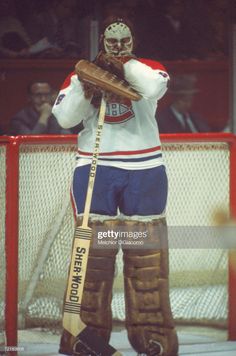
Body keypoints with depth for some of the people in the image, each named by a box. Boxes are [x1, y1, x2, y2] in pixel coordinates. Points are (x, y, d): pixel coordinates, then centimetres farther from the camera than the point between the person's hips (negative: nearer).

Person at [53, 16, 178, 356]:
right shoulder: (82, 73, 9)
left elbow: (153, 88, -17)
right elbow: (65, 117, -3)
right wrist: (86, 85, -14)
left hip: (143, 170, 0)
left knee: (146, 251, 0)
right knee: (92, 247, -4)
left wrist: (124, 64, -11)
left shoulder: (149, 69, 6)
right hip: (94, 168, 0)